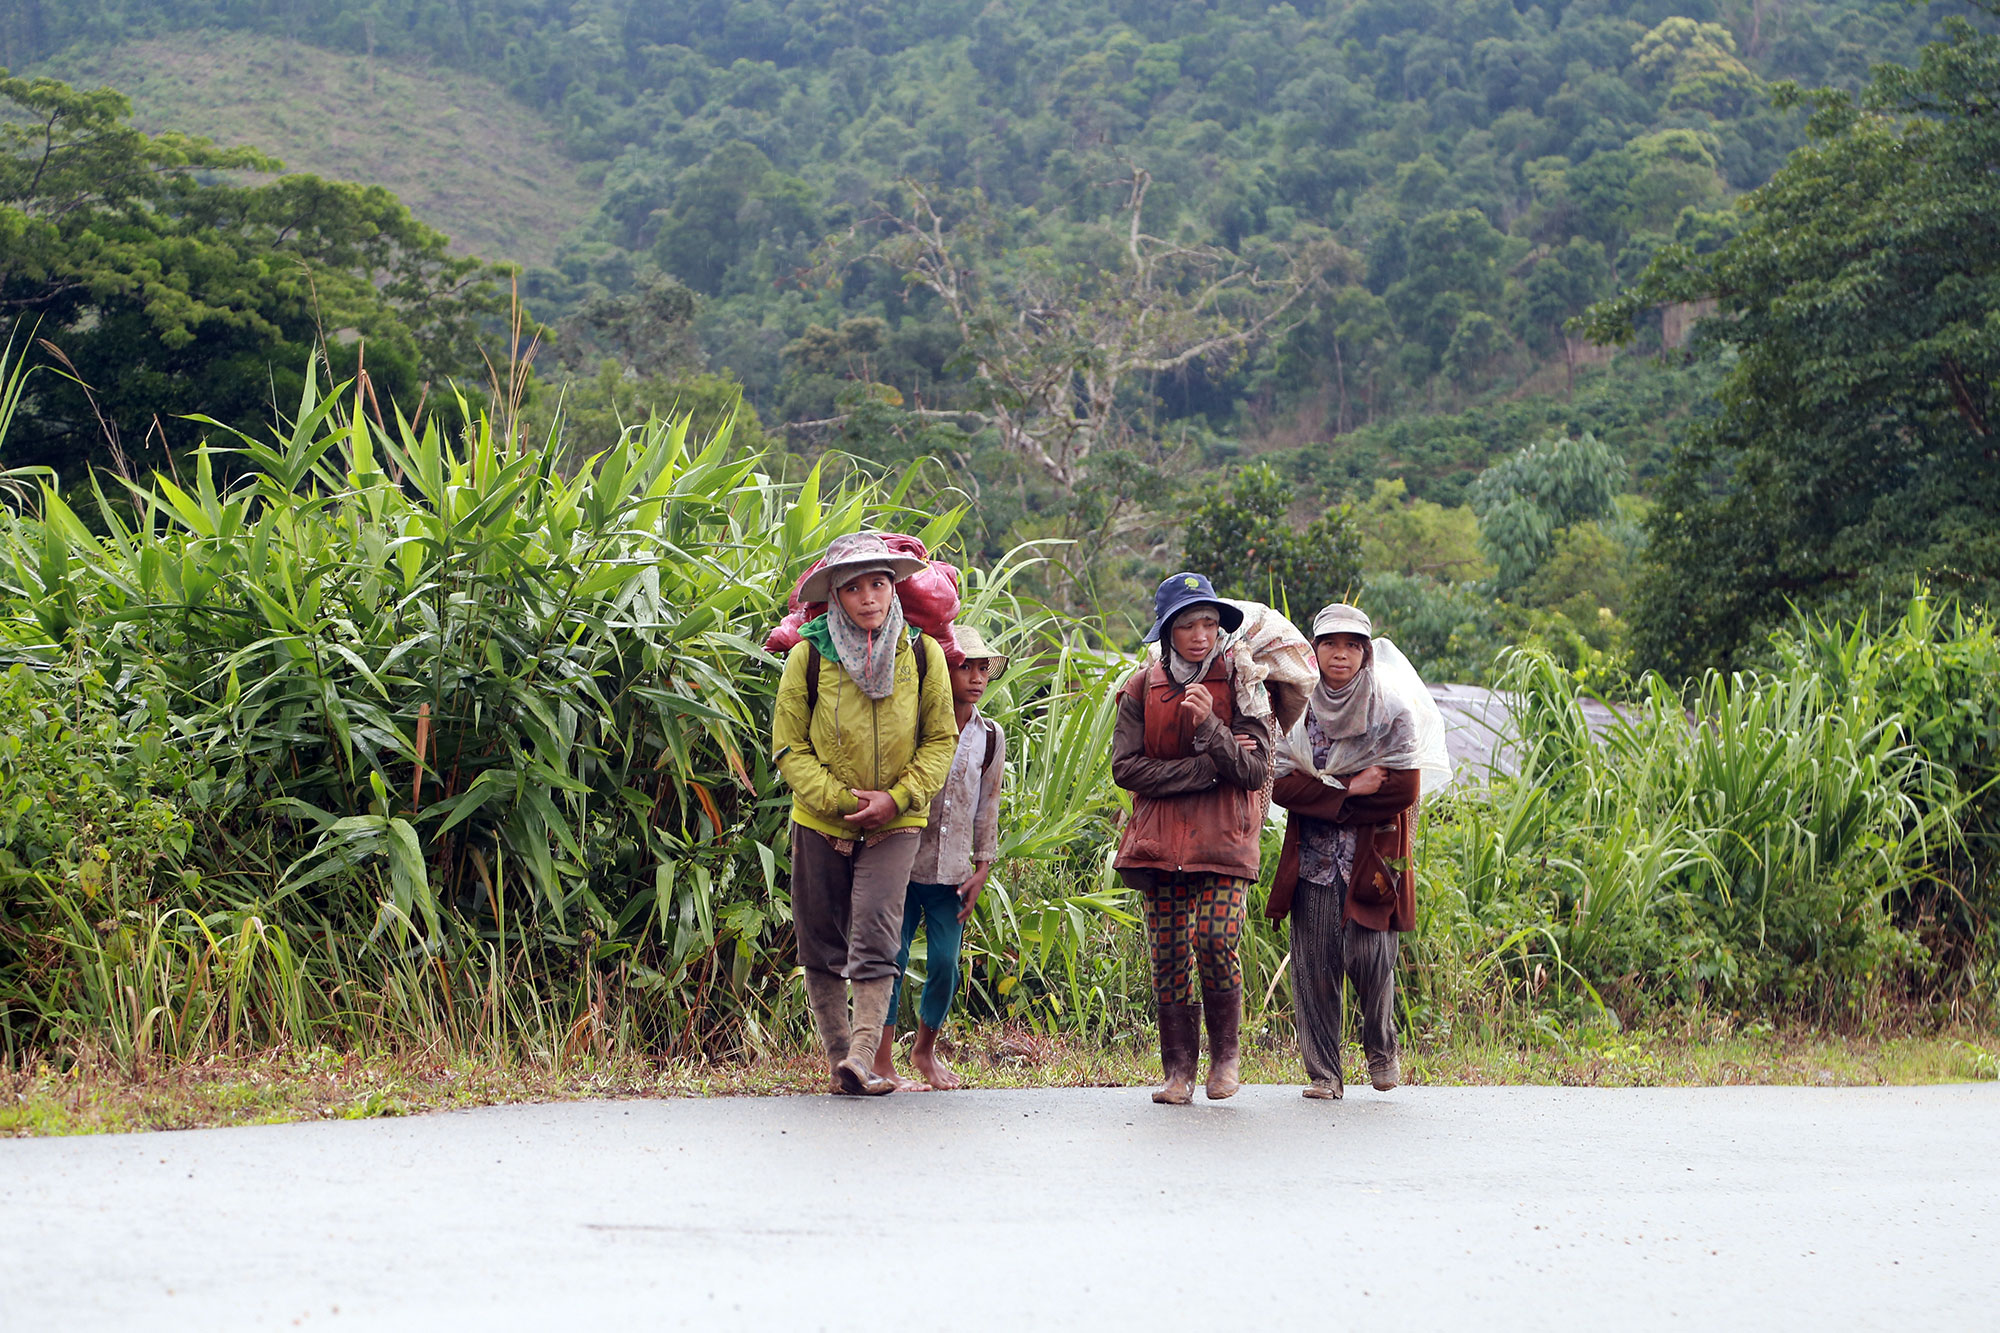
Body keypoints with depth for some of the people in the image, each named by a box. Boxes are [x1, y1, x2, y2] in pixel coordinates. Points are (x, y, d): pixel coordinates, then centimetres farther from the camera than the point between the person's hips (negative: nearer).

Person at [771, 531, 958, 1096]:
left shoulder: (922, 654, -3)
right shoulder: (808, 657, -7)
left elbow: (940, 740, 4)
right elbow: (789, 747, -2)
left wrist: (895, 798, -9)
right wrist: (842, 799, -13)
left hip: (895, 824, -1)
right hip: (820, 822, 1)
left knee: (875, 936, -15)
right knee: (822, 945, 6)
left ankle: (862, 1056, -20)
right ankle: (836, 1056, 17)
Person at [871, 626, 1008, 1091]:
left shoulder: (990, 738, 7)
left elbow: (987, 808, 13)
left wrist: (981, 870, 8)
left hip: (952, 873, 3)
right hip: (905, 863, -3)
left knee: (945, 964, 0)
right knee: (892, 960, -5)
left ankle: (925, 1049, 21)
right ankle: (883, 1060, 4)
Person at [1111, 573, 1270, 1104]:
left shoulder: (1239, 682, 3)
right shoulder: (1143, 687, 7)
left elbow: (1254, 770, -4)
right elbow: (1126, 767, -3)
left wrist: (1210, 725, -20)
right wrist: (1206, 767, -10)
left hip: (1223, 840, -2)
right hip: (1159, 837, 2)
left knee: (1217, 942, -16)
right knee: (1169, 953, -2)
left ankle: (1226, 1055, 4)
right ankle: (1179, 1070, 7)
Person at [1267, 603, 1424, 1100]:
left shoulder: (1391, 713, 3)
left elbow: (1403, 789, -5)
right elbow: (1280, 782, -3)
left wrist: (1322, 790, -6)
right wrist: (1350, 789, -12)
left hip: (1372, 859, -2)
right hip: (1311, 860, 2)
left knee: (1369, 957, -10)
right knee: (1314, 964, -3)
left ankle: (1382, 1048, 18)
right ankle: (1323, 1072, 6)